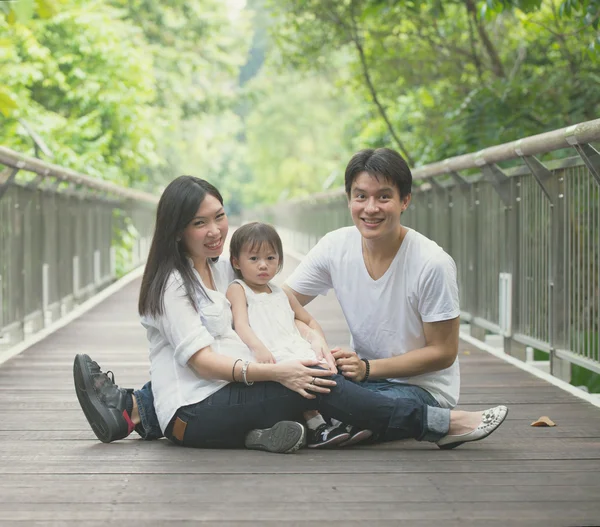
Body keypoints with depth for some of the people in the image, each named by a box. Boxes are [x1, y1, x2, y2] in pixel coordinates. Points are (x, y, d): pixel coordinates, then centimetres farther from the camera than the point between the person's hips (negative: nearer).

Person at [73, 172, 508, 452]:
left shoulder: (223, 269, 16)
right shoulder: (171, 282, -9)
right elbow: (201, 360, -19)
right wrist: (274, 372, -30)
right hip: (194, 416, -9)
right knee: (312, 384, -23)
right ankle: (437, 424, -18)